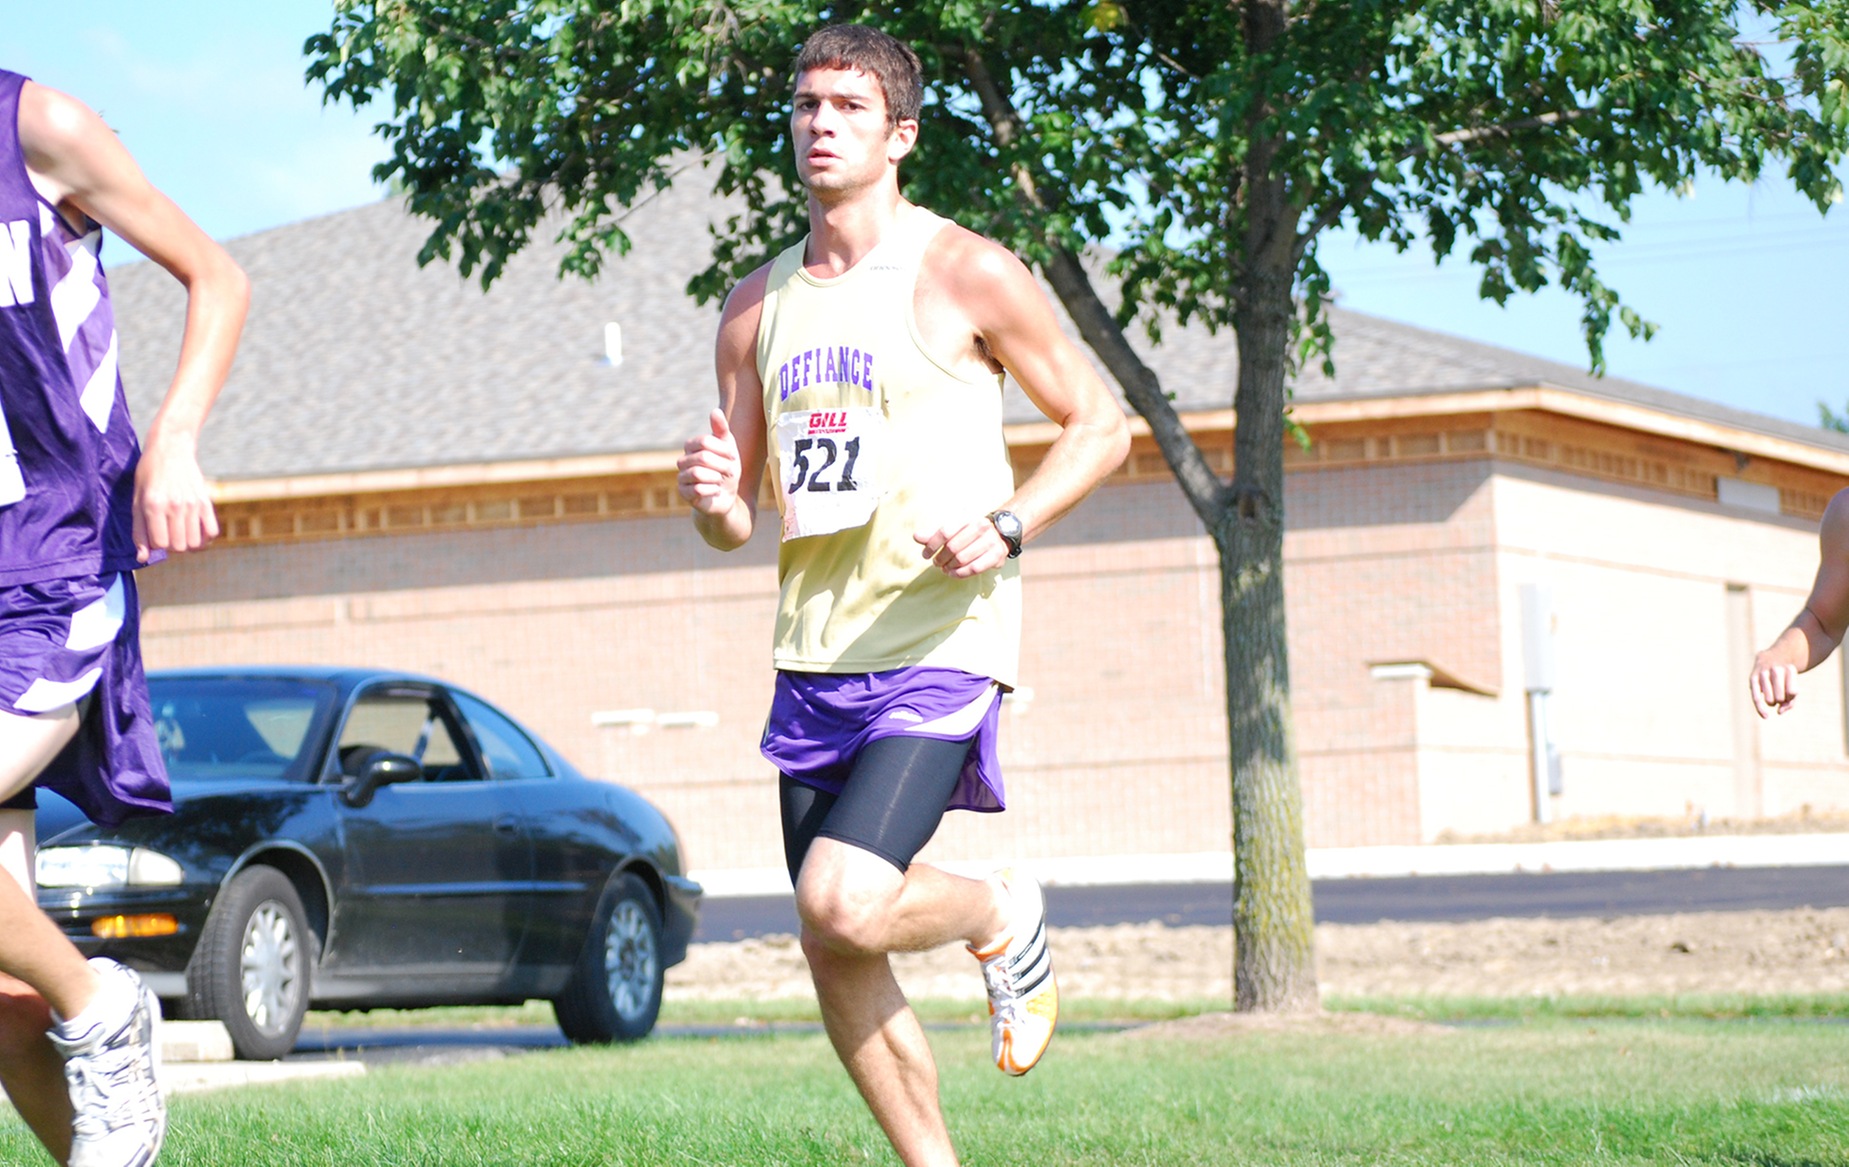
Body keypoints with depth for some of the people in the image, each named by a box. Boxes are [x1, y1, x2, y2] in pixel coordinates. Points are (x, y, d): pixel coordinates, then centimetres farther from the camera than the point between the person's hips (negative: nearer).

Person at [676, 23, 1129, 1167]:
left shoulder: (966, 274, -4)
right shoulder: (759, 307, 12)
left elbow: (1101, 424, 1)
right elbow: (738, 522, 17)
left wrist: (1006, 525, -15)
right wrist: (714, 499, -8)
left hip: (940, 646, -6)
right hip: (814, 655, 6)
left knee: (843, 906, -21)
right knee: (834, 954, 4)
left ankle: (1006, 916, 10)